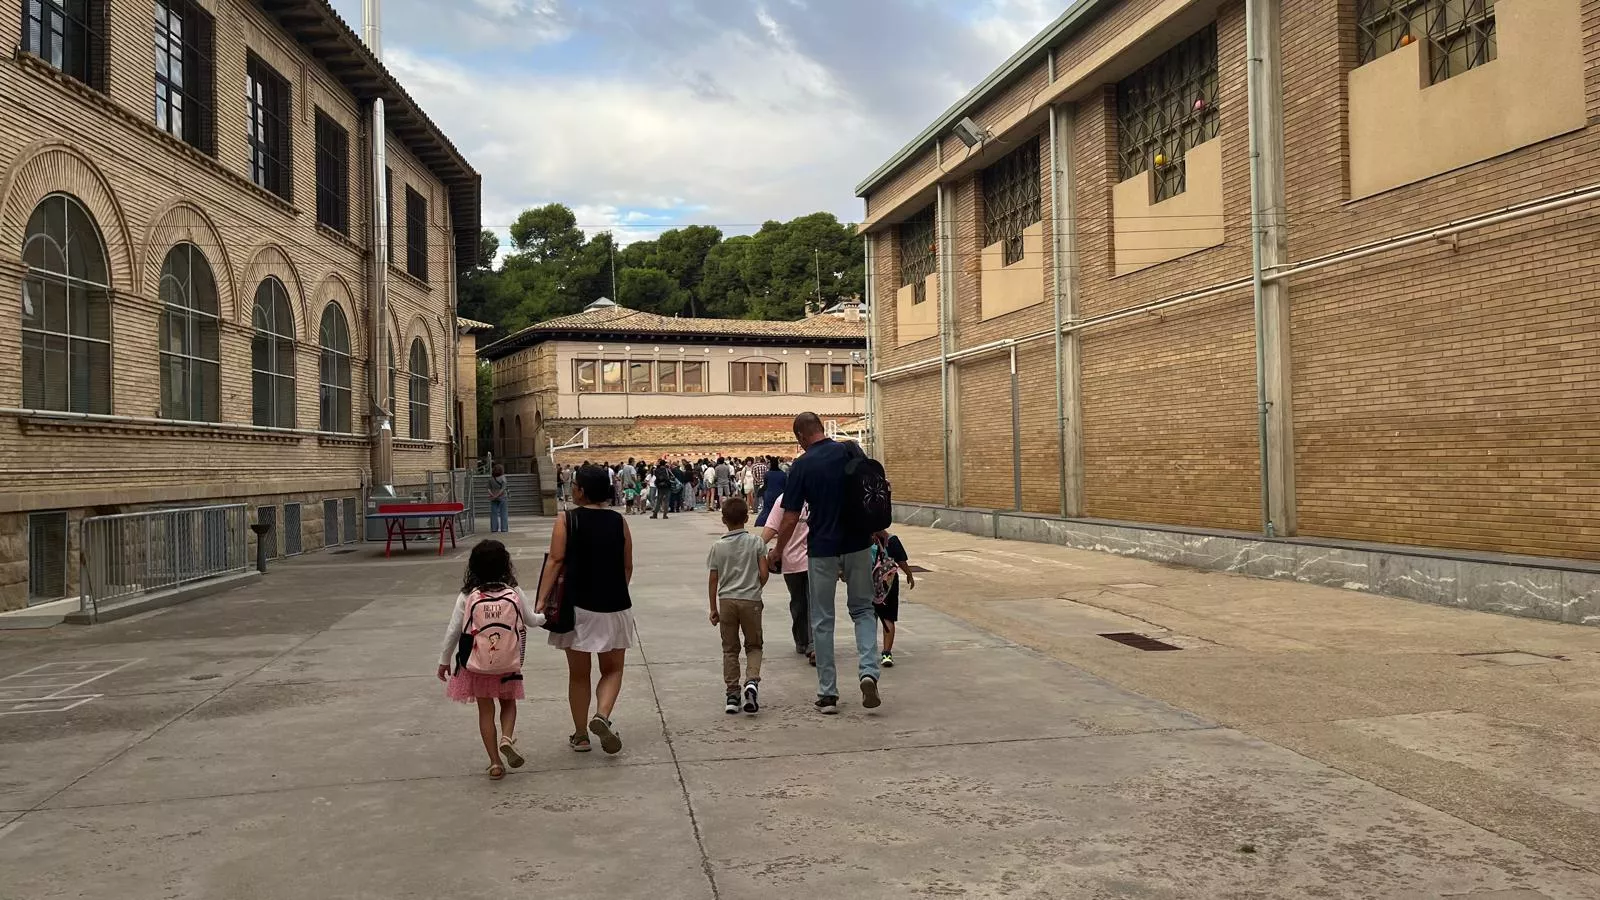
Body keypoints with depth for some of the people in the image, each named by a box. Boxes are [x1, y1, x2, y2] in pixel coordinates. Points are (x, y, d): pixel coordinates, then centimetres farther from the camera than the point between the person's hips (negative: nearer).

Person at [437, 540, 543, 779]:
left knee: (486, 710, 11)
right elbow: (530, 621, 8)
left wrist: (444, 661, 8)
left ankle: (495, 762, 10)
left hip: (477, 665, 0)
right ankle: (507, 738, -7)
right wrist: (545, 617, 31)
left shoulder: (467, 597, -9)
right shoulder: (514, 594, -7)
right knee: (509, 703, 20)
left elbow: (453, 631, -5)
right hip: (508, 664, 0)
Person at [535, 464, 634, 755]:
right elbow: (627, 567, 6)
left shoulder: (567, 521, -6)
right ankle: (602, 716, -10)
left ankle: (580, 735, 20)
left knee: (578, 674, 13)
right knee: (612, 669, 14)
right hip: (614, 606, 1)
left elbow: (556, 562, -14)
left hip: (577, 606, -1)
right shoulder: (619, 522, 1)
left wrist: (541, 600, -15)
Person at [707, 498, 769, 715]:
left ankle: (732, 695, 10)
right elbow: (764, 574, -6)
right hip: (751, 600, -1)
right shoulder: (756, 543, -4)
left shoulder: (718, 546, 0)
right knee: (754, 645, 13)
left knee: (730, 649, 10)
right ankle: (752, 680, -12)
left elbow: (713, 580, 2)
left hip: (726, 601, 1)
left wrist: (713, 608, 10)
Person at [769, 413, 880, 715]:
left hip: (822, 549, -2)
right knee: (863, 610, 16)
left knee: (822, 620, 9)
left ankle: (827, 693, 11)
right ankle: (869, 672, -6)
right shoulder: (852, 451, -1)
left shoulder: (802, 465, -9)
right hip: (858, 544, 3)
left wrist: (777, 551, 6)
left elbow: (791, 518, -8)